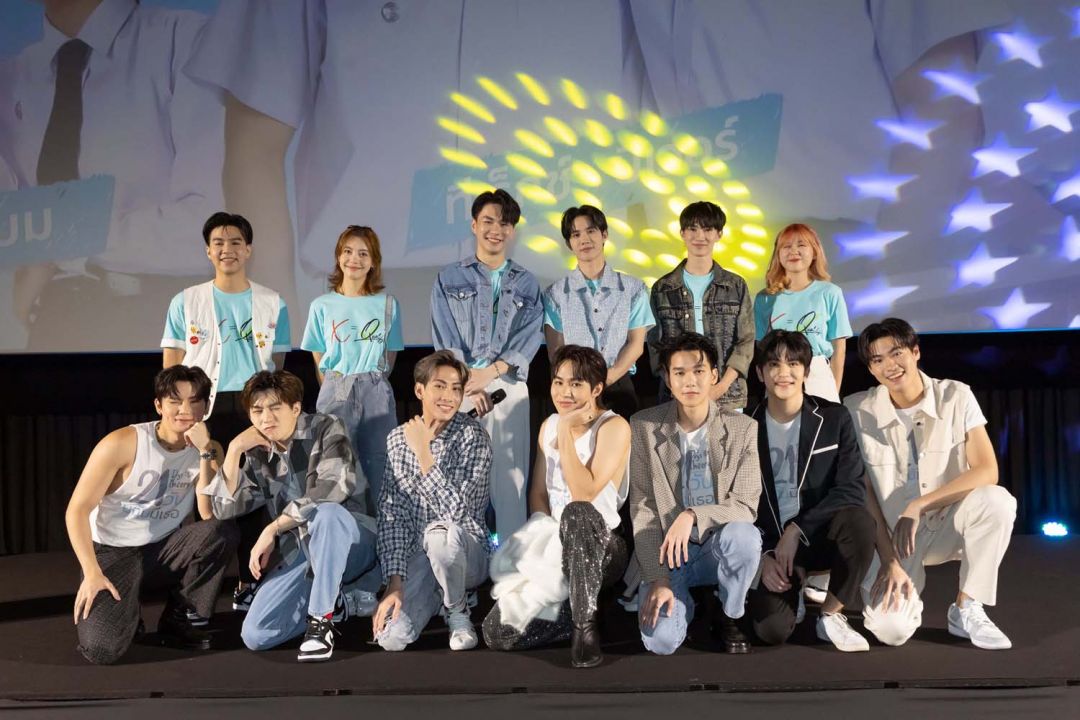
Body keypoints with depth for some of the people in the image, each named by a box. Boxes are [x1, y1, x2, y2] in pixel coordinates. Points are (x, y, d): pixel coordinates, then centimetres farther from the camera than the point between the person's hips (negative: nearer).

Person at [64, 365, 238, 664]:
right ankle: (125, 608, 11)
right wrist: (92, 573, -21)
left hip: (163, 550, 4)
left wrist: (205, 453, -25)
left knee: (224, 532, -27)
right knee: (101, 648, -26)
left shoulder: (207, 449, -4)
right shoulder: (123, 443, -15)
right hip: (112, 552, -3)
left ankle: (178, 618, -6)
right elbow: (77, 510, -12)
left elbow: (210, 515, -17)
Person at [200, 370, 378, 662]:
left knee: (325, 512, -39)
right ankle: (343, 602, 6)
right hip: (300, 551, 5)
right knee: (255, 635, -13)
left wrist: (272, 529, -18)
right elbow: (224, 509, 2)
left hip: (350, 542, -5)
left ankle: (321, 618, -23)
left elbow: (331, 490, -25)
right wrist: (234, 450, -8)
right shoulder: (258, 454, 8)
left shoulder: (326, 429, -9)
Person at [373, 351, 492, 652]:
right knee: (390, 638, -19)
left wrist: (423, 453, -23)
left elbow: (457, 510, -20)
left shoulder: (473, 436, -11)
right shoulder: (398, 439, 1)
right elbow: (391, 513, -2)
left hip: (466, 553, -2)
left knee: (439, 532, -37)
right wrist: (395, 581, -11)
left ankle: (457, 609, -6)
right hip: (417, 557, 3)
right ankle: (437, 593, 13)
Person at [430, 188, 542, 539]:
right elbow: (444, 339, 3)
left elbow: (528, 339, 2)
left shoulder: (526, 283, 13)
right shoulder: (449, 279, 11)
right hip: (460, 387, 0)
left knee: (509, 471, -3)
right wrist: (468, 386, -8)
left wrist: (488, 373, -11)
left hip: (509, 387, 1)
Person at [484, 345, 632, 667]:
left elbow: (584, 495, -20)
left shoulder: (614, 427, -9)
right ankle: (577, 613, 4)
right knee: (497, 632, -16)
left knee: (576, 513, -41)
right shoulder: (549, 425, 11)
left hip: (601, 546, -4)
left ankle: (586, 622, -27)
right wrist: (544, 535, -7)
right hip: (554, 549, 5)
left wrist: (566, 432, -19)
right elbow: (538, 492, 12)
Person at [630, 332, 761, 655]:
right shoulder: (645, 427, -6)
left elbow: (745, 506, -10)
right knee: (660, 640, -23)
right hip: (666, 550, 0)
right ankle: (685, 602, 16)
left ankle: (728, 616, -3)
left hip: (720, 546, 1)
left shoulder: (743, 429, -6)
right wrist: (658, 579, -15)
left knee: (744, 536, -35)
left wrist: (693, 515, -29)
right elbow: (643, 508, -7)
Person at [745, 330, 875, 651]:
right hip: (769, 544, 0)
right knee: (772, 631, -23)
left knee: (860, 521, -34)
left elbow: (852, 489, -12)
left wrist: (797, 530, -20)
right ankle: (792, 594, 16)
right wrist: (762, 555, -10)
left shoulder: (834, 418, -3)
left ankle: (831, 615, -10)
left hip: (820, 536, 0)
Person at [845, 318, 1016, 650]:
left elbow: (987, 472, -14)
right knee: (892, 630, -23)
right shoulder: (857, 410, -9)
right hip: (889, 535, -1)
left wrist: (917, 506, -22)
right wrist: (889, 561, -13)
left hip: (947, 526, 1)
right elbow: (862, 492, -8)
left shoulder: (956, 397, -7)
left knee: (998, 502, -31)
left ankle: (966, 610, -10)